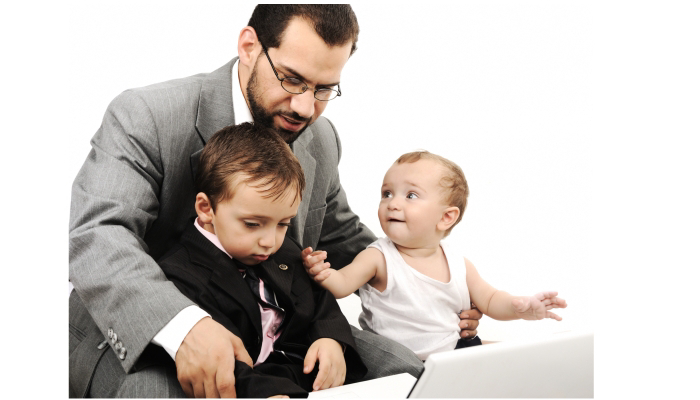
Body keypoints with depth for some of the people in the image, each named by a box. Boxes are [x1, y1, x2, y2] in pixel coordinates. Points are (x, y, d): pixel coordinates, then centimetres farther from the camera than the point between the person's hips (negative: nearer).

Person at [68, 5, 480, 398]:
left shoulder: (321, 141, 5)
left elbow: (341, 239, 20)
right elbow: (95, 233, -30)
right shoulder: (145, 117, -17)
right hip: (144, 341, -5)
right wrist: (183, 325, -49)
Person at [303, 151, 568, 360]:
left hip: (453, 351, 4)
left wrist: (519, 307, -9)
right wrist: (323, 273, -40)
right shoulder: (379, 258, -9)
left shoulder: (458, 264, 3)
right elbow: (342, 284, -17)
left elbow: (489, 301, 11)